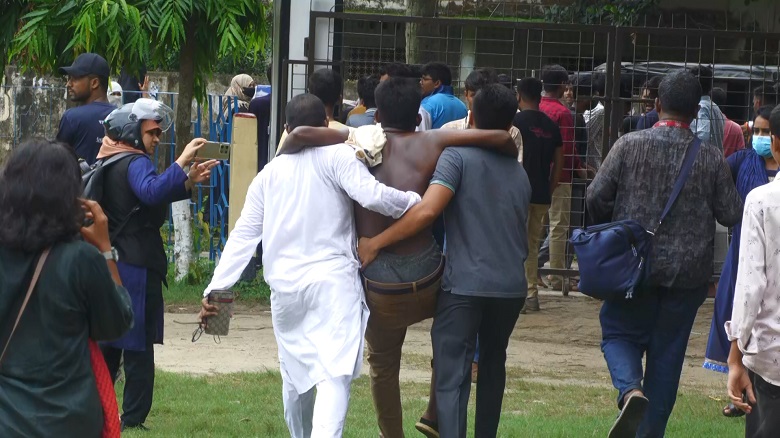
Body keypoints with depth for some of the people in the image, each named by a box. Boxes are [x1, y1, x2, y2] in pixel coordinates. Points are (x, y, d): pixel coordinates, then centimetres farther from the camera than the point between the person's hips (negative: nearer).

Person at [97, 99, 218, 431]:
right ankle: (133, 420, -3)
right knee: (139, 348, -4)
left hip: (110, 265, 9)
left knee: (108, 345, 16)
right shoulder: (135, 163, -15)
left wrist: (189, 182, 5)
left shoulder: (109, 162, 15)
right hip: (137, 269, -9)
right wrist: (182, 163, -34)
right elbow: (152, 192, -37)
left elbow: (153, 195, 18)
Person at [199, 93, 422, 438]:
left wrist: (216, 288, 10)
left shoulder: (270, 173, 13)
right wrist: (415, 202, -1)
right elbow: (372, 195, -17)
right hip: (333, 281, -5)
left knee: (296, 374, 21)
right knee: (334, 374, -15)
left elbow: (243, 235, 11)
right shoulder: (337, 157, -2)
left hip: (285, 287, 5)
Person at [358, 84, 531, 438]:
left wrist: (376, 243, -12)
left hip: (464, 285, -6)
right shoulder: (519, 173, 15)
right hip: (510, 286, 6)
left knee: (452, 378, -9)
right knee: (492, 365, 25)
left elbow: (427, 210, -19)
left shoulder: (458, 157, -5)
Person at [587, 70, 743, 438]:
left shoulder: (629, 145, -7)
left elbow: (596, 196, -7)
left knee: (619, 333, 14)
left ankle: (630, 390, -16)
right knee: (667, 353, 11)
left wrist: (608, 229, 13)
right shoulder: (711, 157, -5)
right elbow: (732, 214, -2)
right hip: (688, 272, 1)